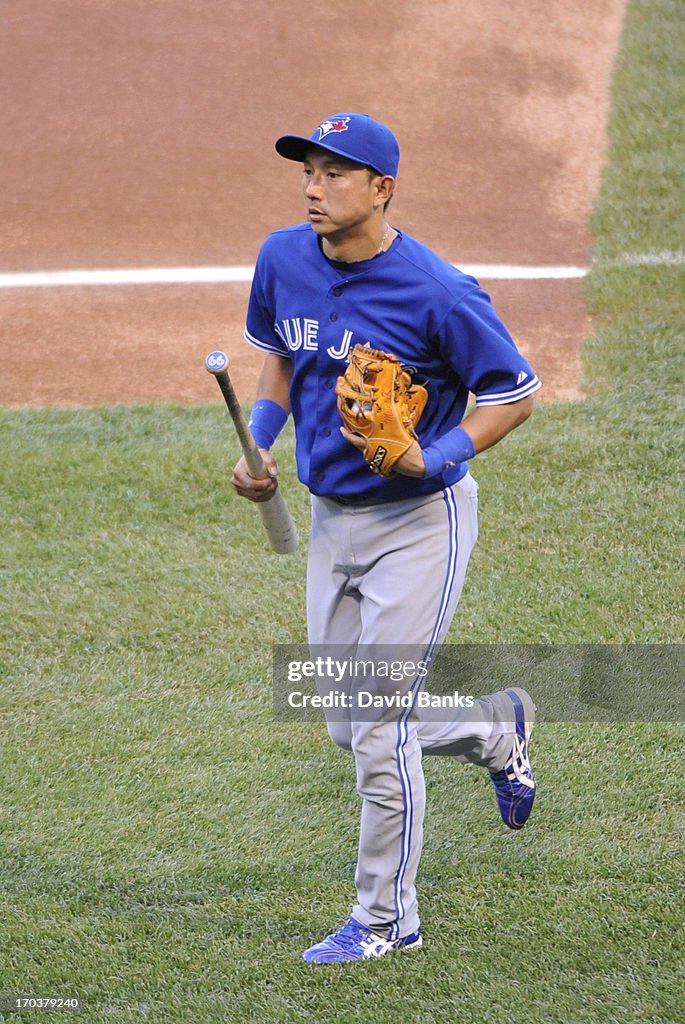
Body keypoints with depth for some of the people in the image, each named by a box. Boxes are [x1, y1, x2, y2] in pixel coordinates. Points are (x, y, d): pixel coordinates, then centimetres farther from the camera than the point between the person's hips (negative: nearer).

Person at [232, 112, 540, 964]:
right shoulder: (284, 260, -2)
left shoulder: (437, 293, -21)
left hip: (419, 520, -7)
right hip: (332, 518, 7)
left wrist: (435, 458, -24)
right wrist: (257, 445, 2)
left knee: (380, 731, -6)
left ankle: (386, 918, 9)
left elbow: (516, 393, -11)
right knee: (349, 727, 14)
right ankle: (499, 727, 40)